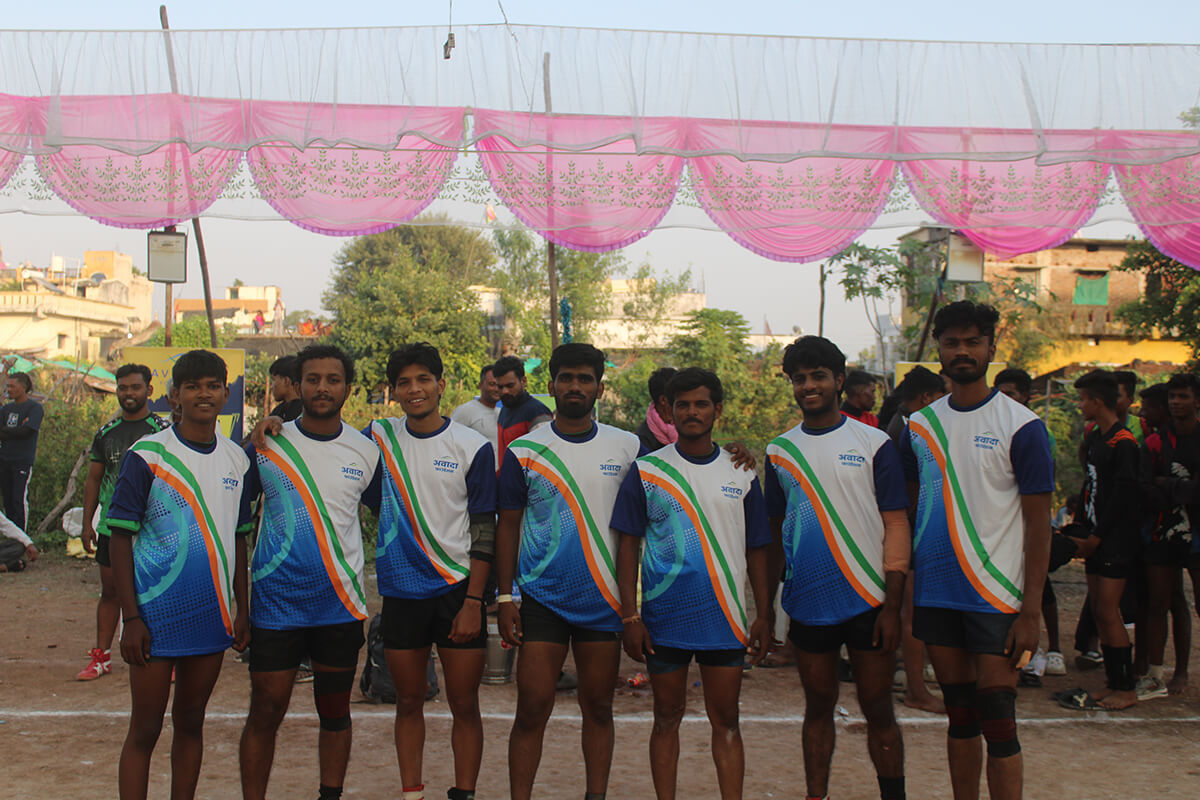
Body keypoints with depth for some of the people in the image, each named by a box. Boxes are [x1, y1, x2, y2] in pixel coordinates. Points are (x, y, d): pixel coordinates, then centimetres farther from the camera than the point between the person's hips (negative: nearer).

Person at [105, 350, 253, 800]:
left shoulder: (237, 460, 7)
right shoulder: (147, 455, -7)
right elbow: (120, 538, -7)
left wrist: (243, 610, 12)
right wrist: (131, 617, -12)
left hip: (211, 617, 4)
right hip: (156, 617, -4)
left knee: (190, 724, 13)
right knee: (144, 730, 1)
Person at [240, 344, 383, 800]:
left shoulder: (365, 451, 3)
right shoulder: (267, 445, -2)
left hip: (342, 604, 2)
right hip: (275, 604, -1)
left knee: (335, 712, 11)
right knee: (265, 713, 2)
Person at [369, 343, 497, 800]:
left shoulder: (472, 447, -3)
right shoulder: (379, 438, 4)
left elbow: (484, 531, -3)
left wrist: (473, 601, -10)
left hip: (457, 590, -2)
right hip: (400, 591, 2)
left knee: (464, 705, 2)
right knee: (408, 702, 10)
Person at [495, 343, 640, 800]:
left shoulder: (626, 448, 3)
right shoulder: (524, 452, 0)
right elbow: (508, 525, 3)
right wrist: (504, 598, -2)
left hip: (605, 601, 1)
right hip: (541, 600, -1)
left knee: (598, 708, 9)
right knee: (532, 711, -2)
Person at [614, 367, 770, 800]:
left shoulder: (742, 474, 6)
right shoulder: (646, 471, 0)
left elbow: (756, 550, 9)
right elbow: (628, 545, 0)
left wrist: (762, 616, 4)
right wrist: (629, 617, -6)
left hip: (725, 618, 1)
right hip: (664, 617, -1)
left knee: (726, 720, 5)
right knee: (667, 717, 8)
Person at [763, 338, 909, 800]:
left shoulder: (874, 444, -1)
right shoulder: (780, 451, 8)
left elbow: (896, 524, -3)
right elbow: (776, 531, 13)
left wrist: (892, 605, -9)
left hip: (868, 601, -2)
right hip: (808, 604, 3)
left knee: (878, 710, 3)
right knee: (818, 708, 11)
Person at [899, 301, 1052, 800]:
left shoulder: (1020, 425, -5)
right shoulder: (920, 425, 8)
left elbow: (1038, 523, -6)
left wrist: (1031, 610, -12)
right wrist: (900, 594, 8)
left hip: (996, 595, -4)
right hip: (935, 593, 4)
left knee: (998, 722, -5)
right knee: (959, 717, 13)